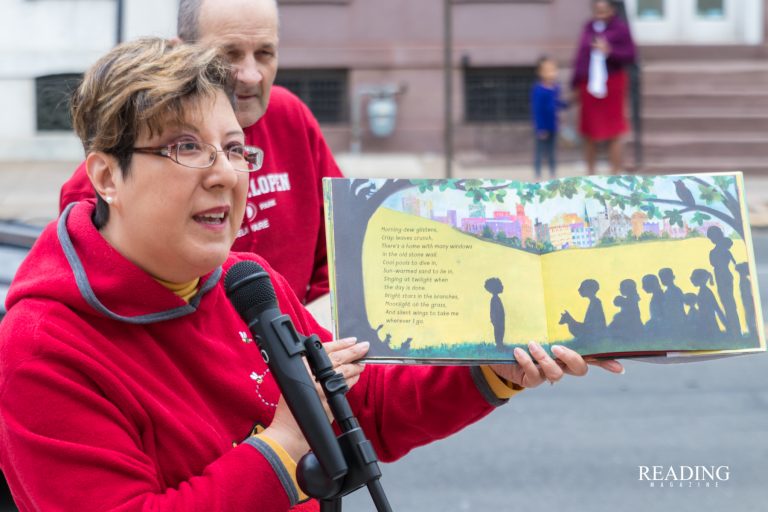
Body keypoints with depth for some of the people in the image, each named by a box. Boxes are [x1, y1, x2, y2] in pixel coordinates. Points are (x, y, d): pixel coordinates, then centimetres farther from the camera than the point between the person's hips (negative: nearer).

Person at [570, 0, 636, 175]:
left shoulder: (620, 28, -3)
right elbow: (581, 56, 12)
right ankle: (590, 172, 19)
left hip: (612, 85, -4)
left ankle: (615, 174, 1)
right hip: (589, 86, 4)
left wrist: (610, 51, -23)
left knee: (613, 134, -4)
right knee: (588, 134, 7)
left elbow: (630, 55, -7)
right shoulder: (588, 28, 9)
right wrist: (576, 84, 11)